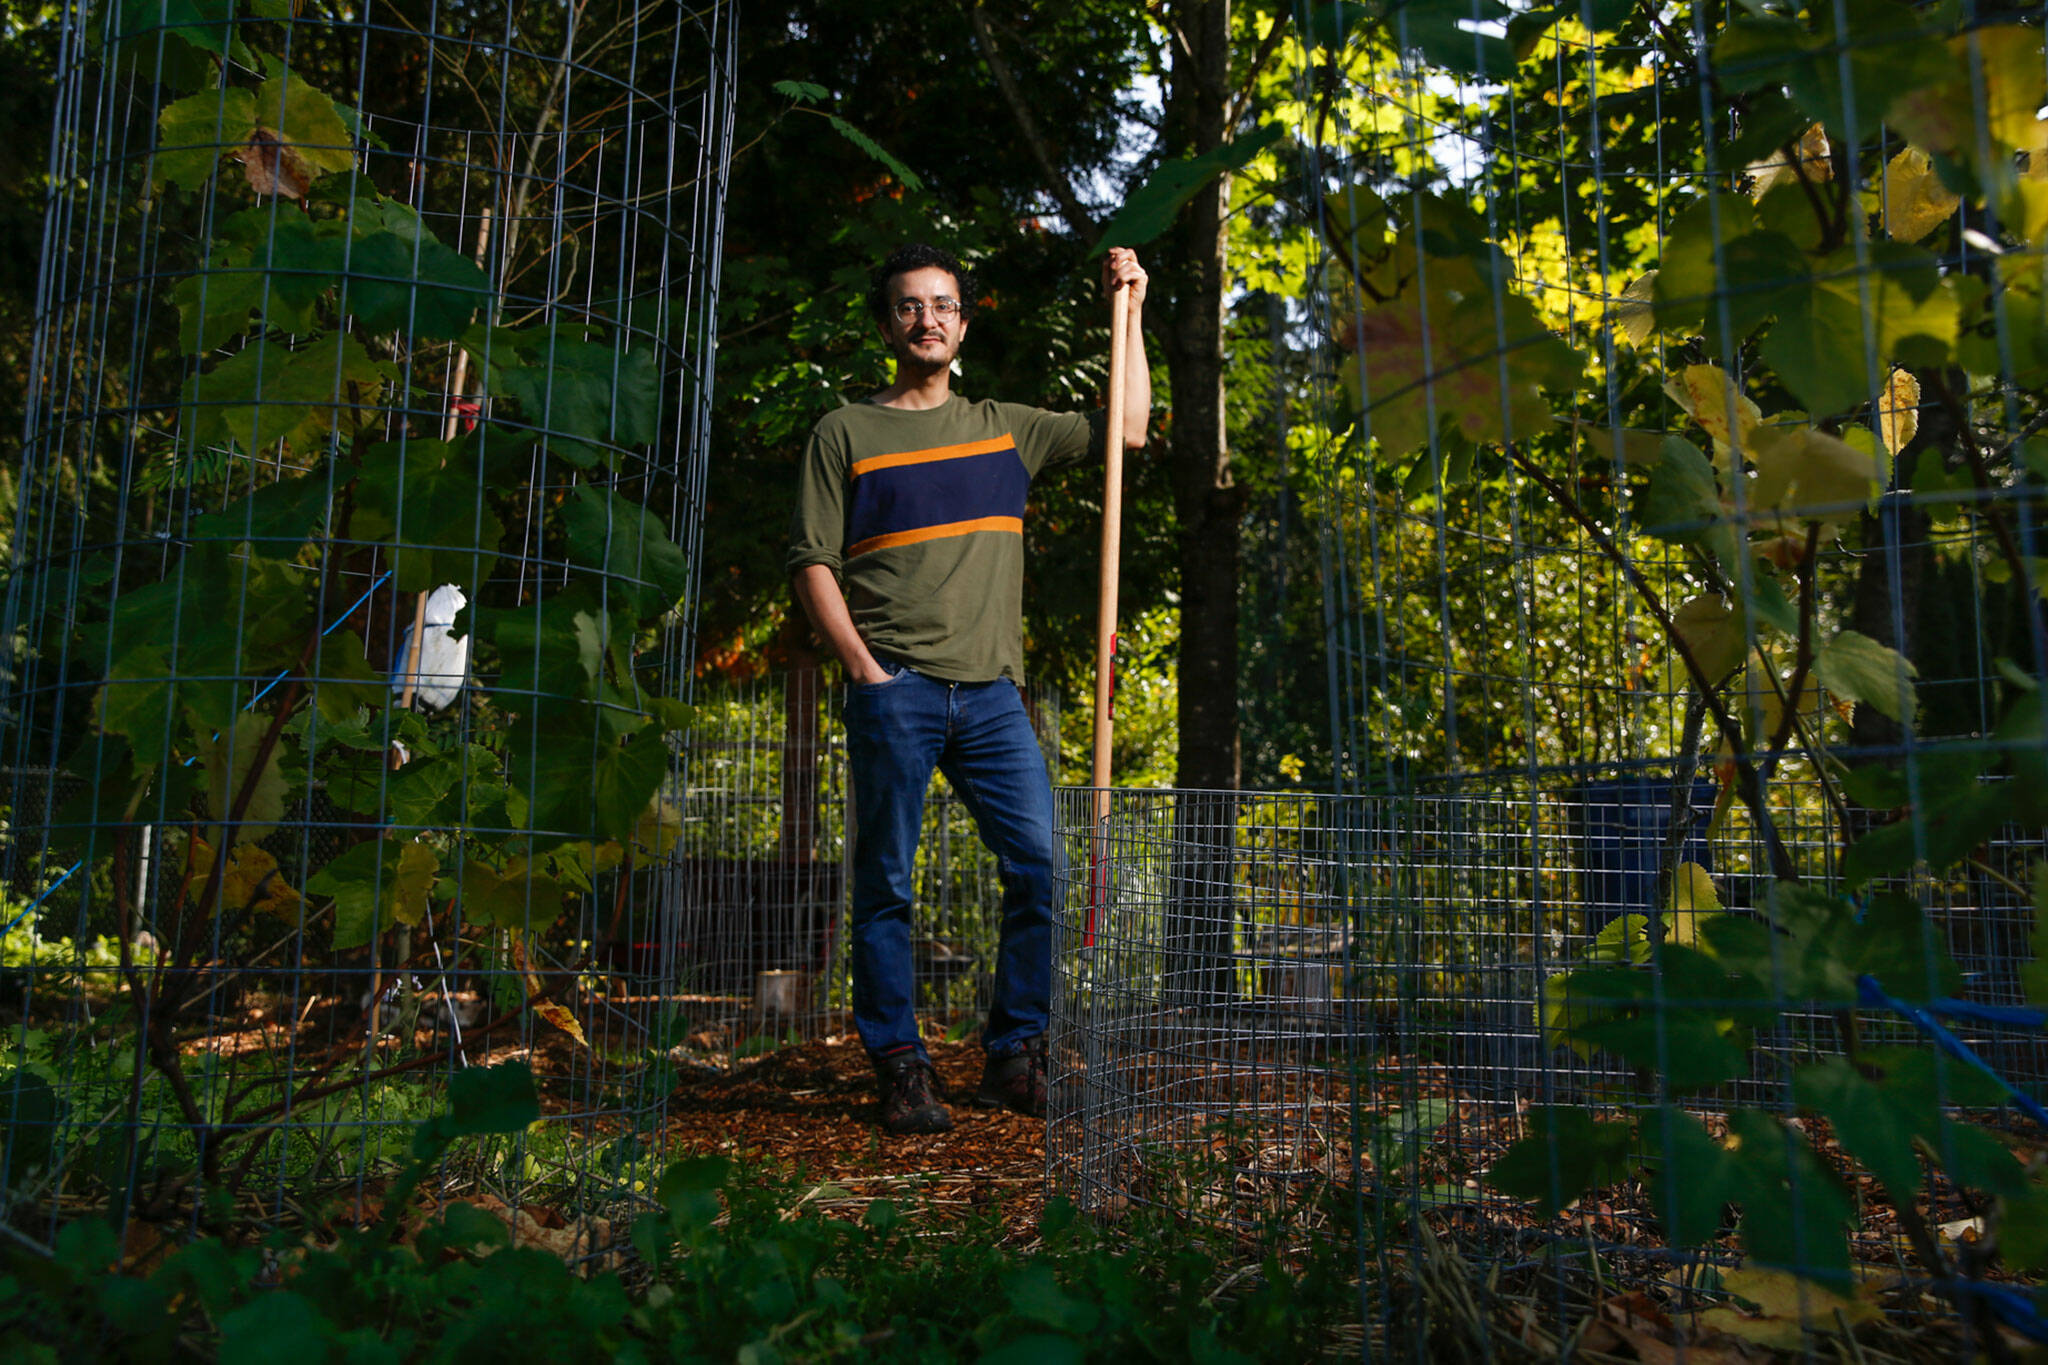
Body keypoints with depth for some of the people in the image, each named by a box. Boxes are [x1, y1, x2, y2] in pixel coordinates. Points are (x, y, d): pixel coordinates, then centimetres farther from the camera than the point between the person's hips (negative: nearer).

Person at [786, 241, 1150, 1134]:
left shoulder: (1005, 427, 19)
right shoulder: (845, 434, 10)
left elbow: (1125, 431, 18)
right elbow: (812, 562, 4)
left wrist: (1128, 312, 17)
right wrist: (863, 667, -7)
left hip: (991, 692, 3)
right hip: (894, 690, -3)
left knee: (1043, 867, -4)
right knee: (886, 884, -1)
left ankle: (1014, 1058, 9)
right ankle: (901, 1068, 9)